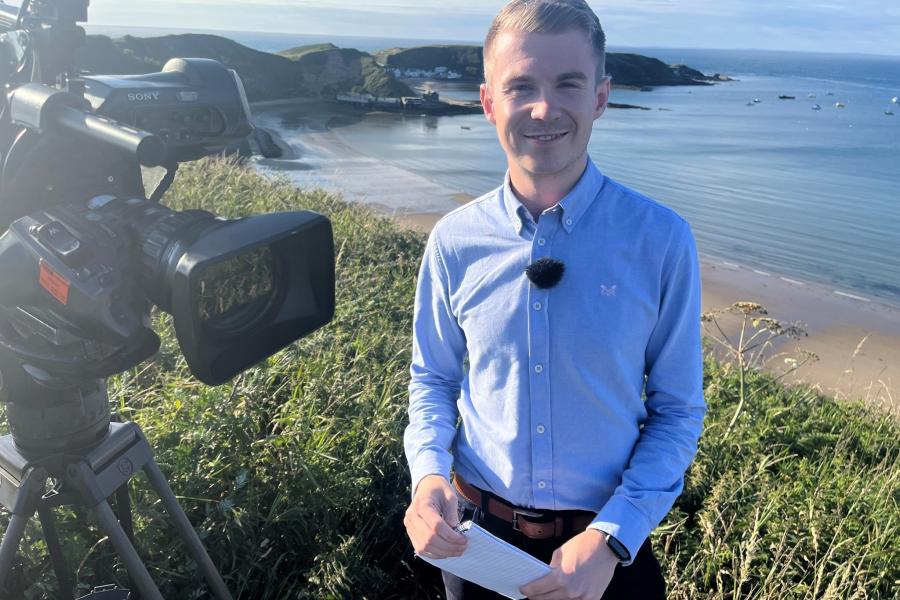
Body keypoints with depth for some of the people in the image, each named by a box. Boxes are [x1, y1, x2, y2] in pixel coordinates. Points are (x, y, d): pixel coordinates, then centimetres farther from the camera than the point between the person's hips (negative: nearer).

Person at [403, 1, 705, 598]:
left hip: (607, 545, -1)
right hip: (474, 533, 2)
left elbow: (677, 410, -7)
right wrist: (429, 475, -15)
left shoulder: (661, 240, -14)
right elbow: (433, 379, 2)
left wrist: (611, 539, -15)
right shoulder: (454, 241, -10)